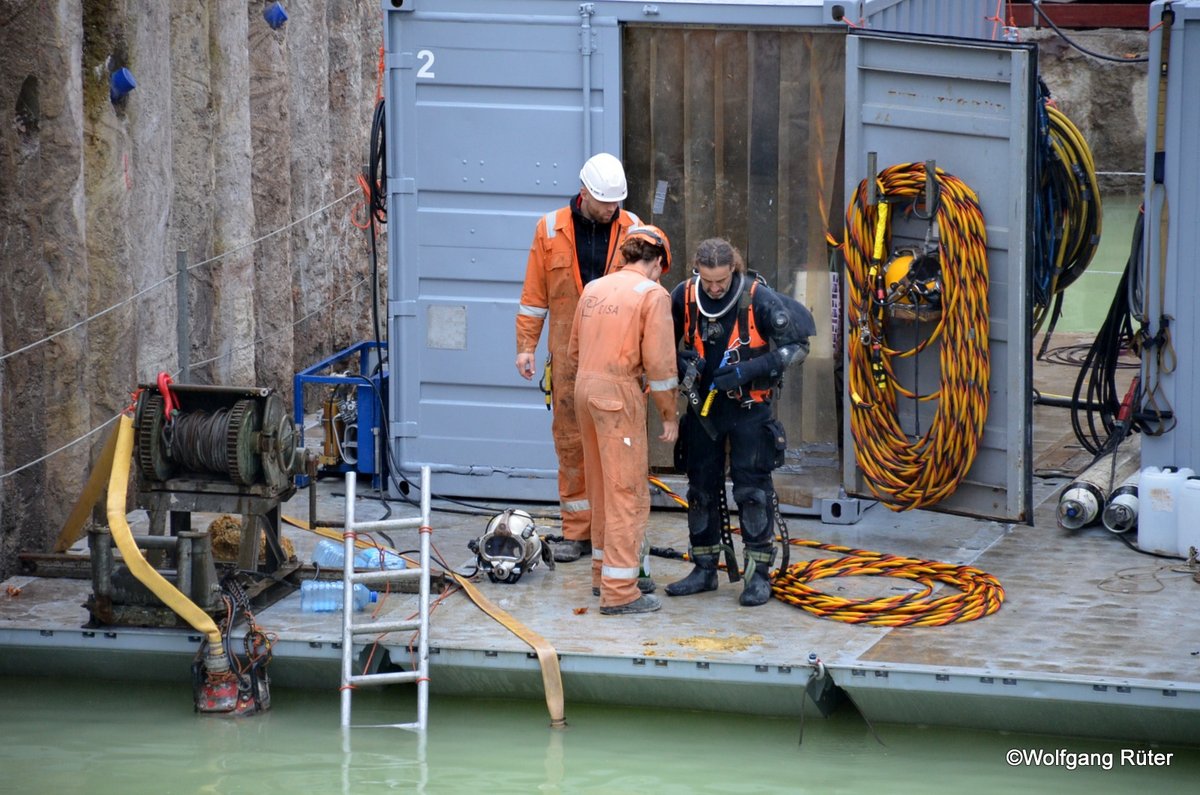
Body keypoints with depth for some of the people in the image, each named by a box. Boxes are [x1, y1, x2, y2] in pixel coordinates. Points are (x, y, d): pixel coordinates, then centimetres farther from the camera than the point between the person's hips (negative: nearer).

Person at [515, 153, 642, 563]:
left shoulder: (631, 228, 5)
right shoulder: (551, 230, 5)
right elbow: (534, 294, 8)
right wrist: (526, 345, 3)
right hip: (569, 356, 1)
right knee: (570, 440, 3)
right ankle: (577, 532, 10)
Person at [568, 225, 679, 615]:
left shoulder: (594, 289, 12)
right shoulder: (652, 294, -7)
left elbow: (574, 349, 19)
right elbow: (659, 363, -11)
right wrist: (670, 415, -3)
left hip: (585, 385, 7)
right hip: (619, 392, -7)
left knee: (602, 487, 19)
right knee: (628, 491, -3)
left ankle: (603, 572, 30)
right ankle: (619, 591, -5)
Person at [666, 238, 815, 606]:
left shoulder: (759, 299, -15)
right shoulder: (684, 296, -6)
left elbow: (797, 346, -10)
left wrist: (750, 370, -21)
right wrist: (681, 364, -14)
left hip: (749, 407, -4)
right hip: (703, 406, 4)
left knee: (753, 489, -4)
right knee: (701, 488, 10)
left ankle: (759, 575, 3)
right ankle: (704, 569, 22)